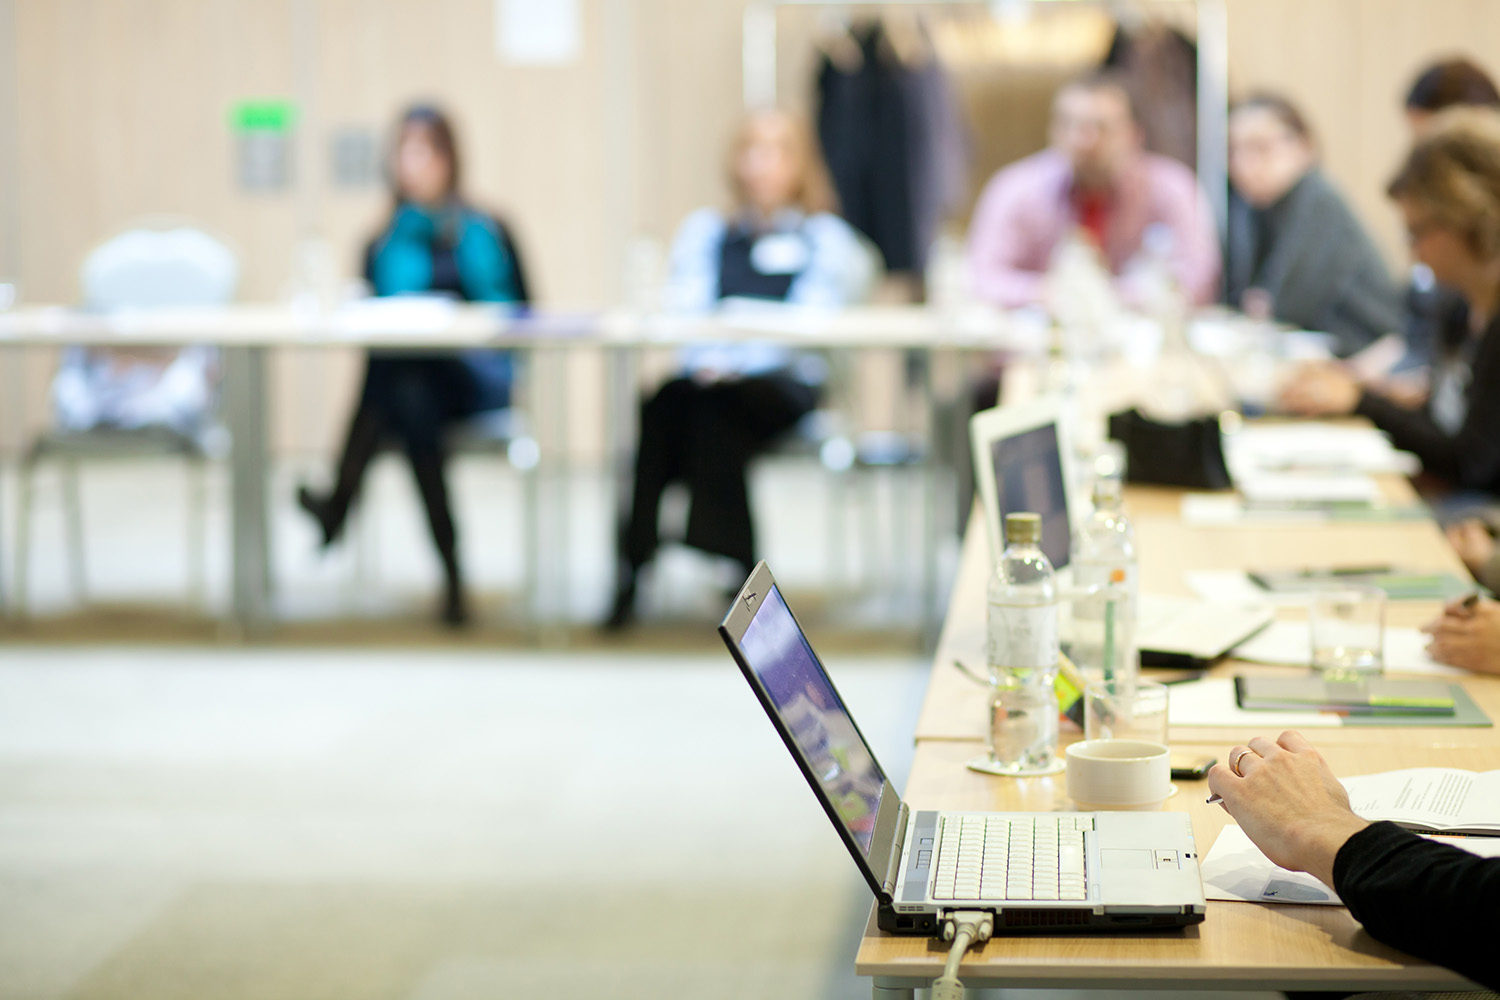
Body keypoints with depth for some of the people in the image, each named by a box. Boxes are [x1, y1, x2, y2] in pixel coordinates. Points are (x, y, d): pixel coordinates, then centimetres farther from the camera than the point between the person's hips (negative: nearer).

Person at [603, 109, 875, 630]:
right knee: (667, 402, -33)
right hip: (708, 376, 2)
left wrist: (738, 362, -18)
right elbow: (685, 307, 9)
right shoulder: (704, 230, 23)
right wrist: (706, 359, -15)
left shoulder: (826, 237, 14)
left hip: (781, 380, -2)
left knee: (714, 406, -35)